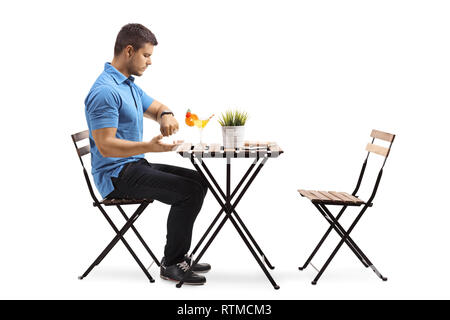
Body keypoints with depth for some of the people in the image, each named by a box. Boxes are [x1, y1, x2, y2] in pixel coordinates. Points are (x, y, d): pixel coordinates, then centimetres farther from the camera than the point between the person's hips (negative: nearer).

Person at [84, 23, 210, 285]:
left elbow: (157, 108, 24)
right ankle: (171, 264, -8)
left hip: (136, 166, 10)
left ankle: (179, 256, 12)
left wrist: (166, 115, -2)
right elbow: (105, 146, -25)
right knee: (188, 190, -22)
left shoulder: (130, 85, 13)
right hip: (116, 175, -10)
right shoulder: (105, 91, -19)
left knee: (198, 181, 9)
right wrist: (150, 146, -36)